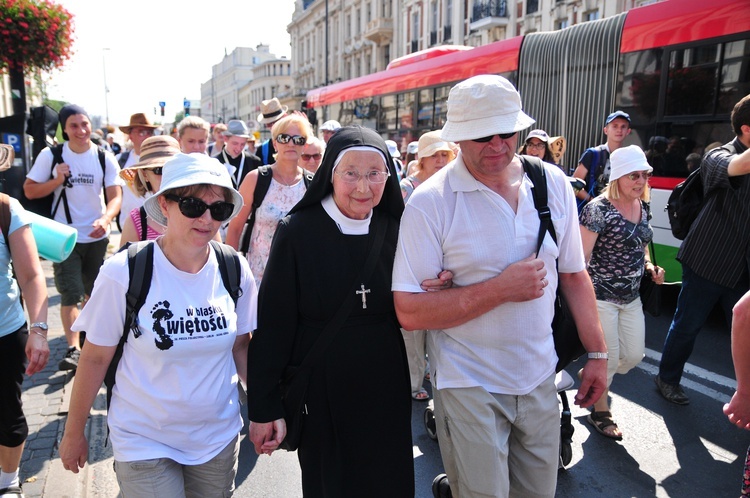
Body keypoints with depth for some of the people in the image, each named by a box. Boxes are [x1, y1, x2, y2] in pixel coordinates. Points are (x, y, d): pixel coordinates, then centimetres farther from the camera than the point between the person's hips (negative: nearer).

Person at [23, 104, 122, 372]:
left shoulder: (105, 158, -4)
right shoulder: (50, 155, -5)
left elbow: (116, 196, -10)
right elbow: (29, 190, -1)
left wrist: (105, 219, -29)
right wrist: (57, 181, -19)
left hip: (96, 237, 2)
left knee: (94, 291, 18)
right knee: (71, 293, -8)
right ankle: (73, 348, -4)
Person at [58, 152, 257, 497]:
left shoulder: (235, 271, -8)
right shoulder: (124, 273, -17)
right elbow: (95, 357, -8)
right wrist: (74, 433, 1)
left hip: (219, 437, 3)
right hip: (144, 443, -3)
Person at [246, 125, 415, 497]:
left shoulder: (395, 232, -2)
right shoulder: (298, 233, -13)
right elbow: (273, 324, -12)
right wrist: (263, 409, -11)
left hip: (385, 392, 3)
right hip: (321, 393, -3)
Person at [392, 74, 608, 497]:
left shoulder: (554, 184, -1)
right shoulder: (430, 203, -15)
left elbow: (574, 275, 7)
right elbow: (410, 312, -18)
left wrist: (597, 353, 7)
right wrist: (501, 289, -22)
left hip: (539, 379, 5)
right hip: (469, 387, -5)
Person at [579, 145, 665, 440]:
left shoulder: (642, 207, 6)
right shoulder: (599, 209, -19)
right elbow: (581, 257, -21)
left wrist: (649, 265, 3)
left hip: (632, 297, 8)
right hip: (602, 297, -8)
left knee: (634, 355, 13)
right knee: (609, 360, 3)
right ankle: (600, 412, 29)